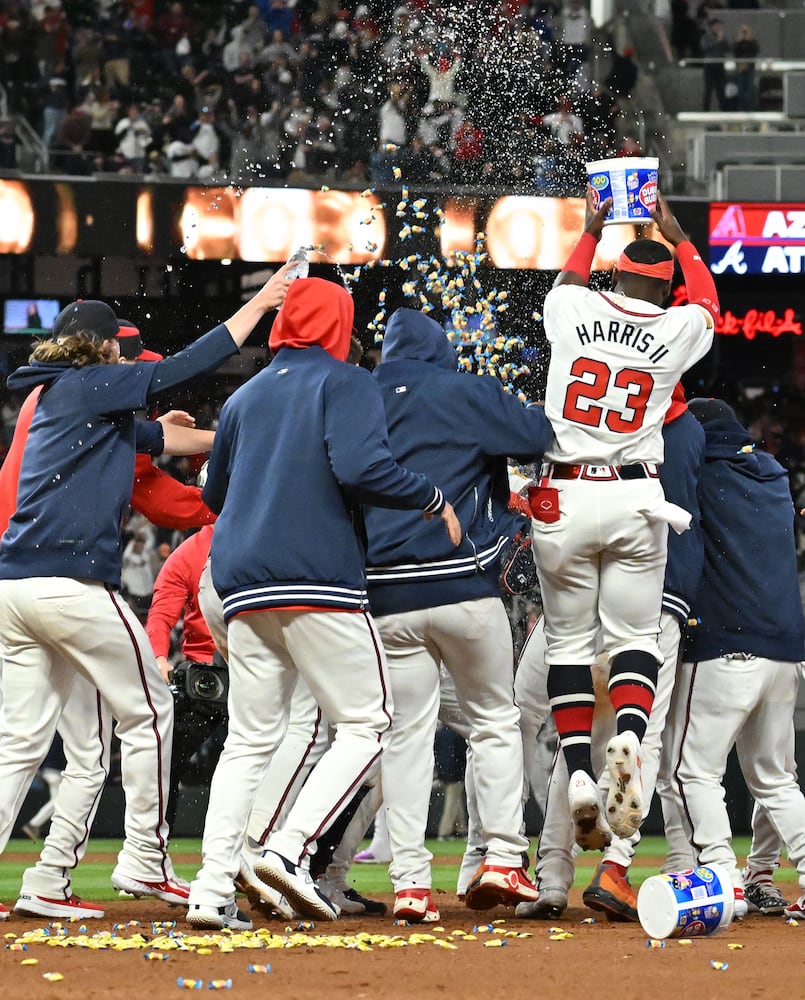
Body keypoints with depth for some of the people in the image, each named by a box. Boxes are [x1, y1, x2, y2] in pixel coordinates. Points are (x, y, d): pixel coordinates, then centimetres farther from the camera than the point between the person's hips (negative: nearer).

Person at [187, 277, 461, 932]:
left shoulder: (245, 397, 21)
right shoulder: (346, 383, 3)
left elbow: (215, 493, 29)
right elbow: (361, 467, -15)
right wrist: (435, 500, -2)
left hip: (243, 587, 6)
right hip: (318, 580, -6)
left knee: (250, 741, 10)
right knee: (366, 725, 0)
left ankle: (214, 891, -2)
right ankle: (289, 850, -18)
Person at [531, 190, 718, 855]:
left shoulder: (574, 311, 2)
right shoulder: (680, 330, 1)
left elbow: (567, 281, 29)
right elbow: (709, 302, 27)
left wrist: (592, 230, 43)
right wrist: (679, 238, 38)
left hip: (561, 500, 1)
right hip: (634, 500, 0)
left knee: (569, 642, 8)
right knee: (634, 636, 6)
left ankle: (578, 770, -5)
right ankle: (630, 735, -23)